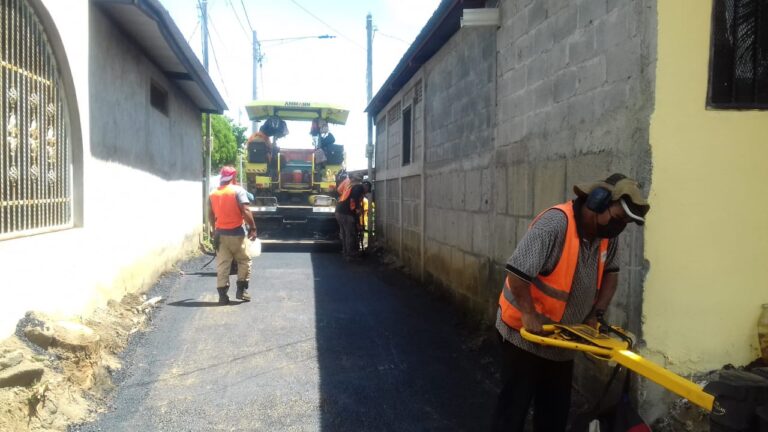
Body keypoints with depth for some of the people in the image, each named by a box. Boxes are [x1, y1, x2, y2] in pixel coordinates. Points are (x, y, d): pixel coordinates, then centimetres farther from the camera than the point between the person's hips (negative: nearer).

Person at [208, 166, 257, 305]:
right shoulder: (238, 190, -8)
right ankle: (241, 290, 9)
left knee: (222, 264, 6)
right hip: (236, 233, -4)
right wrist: (253, 228, -12)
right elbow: (245, 211, -17)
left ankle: (222, 294, 4)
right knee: (244, 261, 11)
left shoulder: (213, 194, 9)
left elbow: (210, 215, 14)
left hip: (221, 233, 5)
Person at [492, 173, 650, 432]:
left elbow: (610, 272, 11)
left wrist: (596, 314, 2)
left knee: (556, 409, 18)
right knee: (515, 404, 3)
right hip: (525, 332, -8)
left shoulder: (608, 235, -2)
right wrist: (530, 315, -28)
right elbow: (517, 271, -32)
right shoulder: (555, 223, -28)